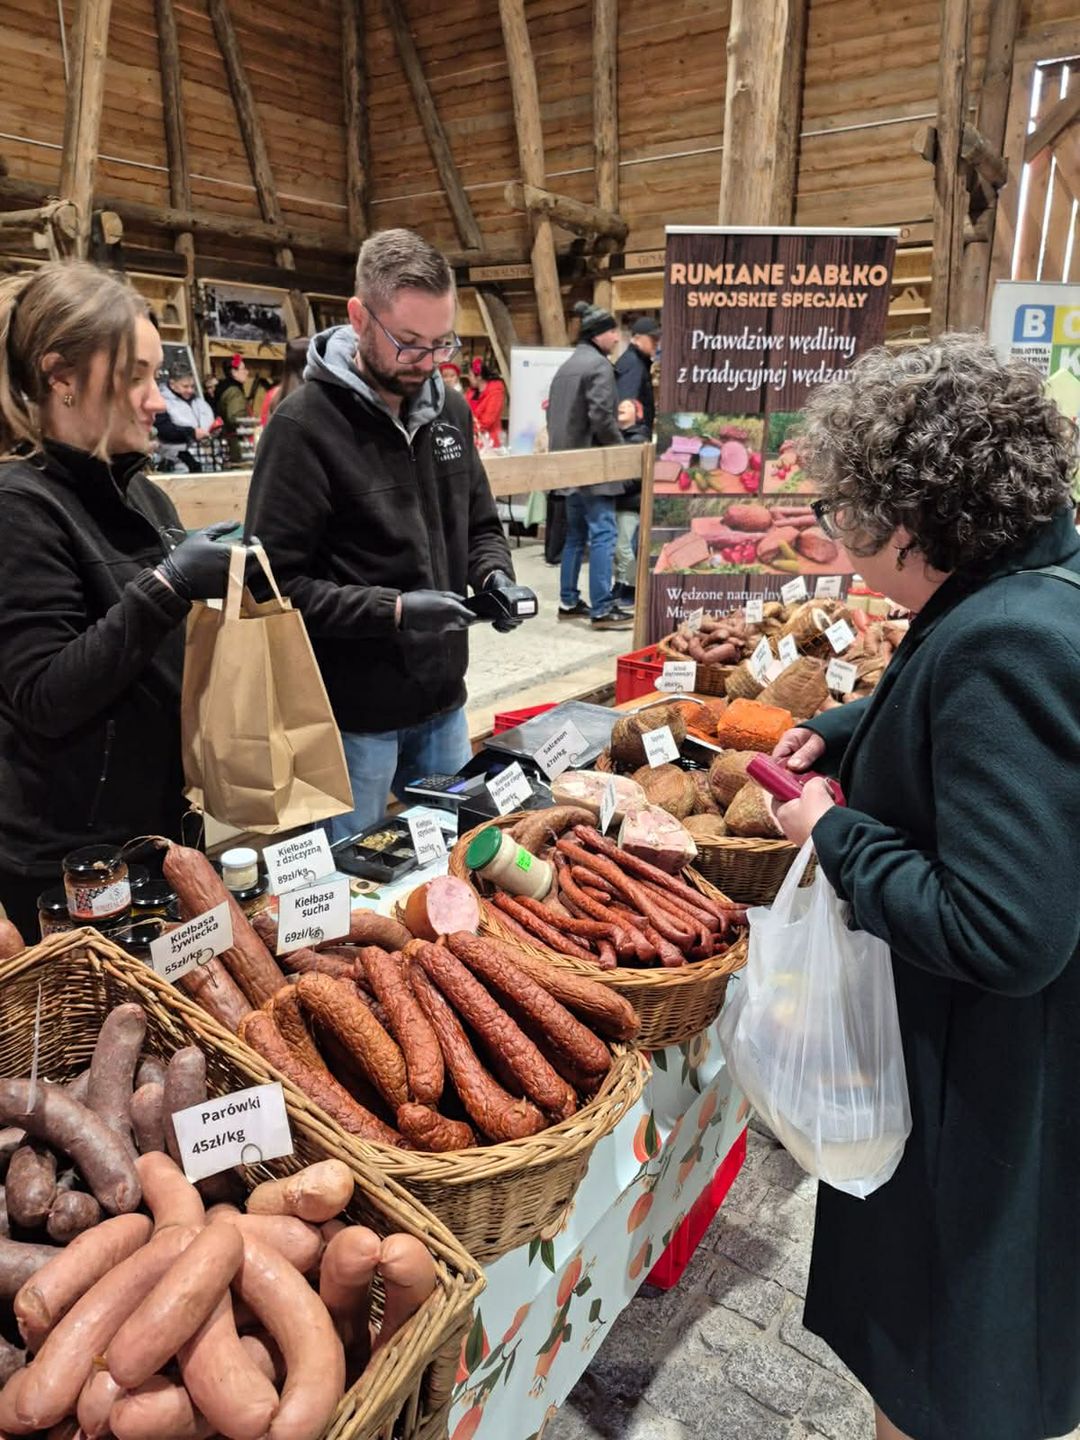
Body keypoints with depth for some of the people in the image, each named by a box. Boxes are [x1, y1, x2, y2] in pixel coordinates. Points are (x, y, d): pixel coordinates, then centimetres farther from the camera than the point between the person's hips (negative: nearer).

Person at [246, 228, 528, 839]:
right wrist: (391, 610, -24)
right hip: (353, 715, -6)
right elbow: (279, 583, -16)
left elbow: (480, 525, 16)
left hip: (443, 700, 6)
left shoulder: (451, 410, 6)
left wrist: (494, 574, -5)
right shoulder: (305, 424, -15)